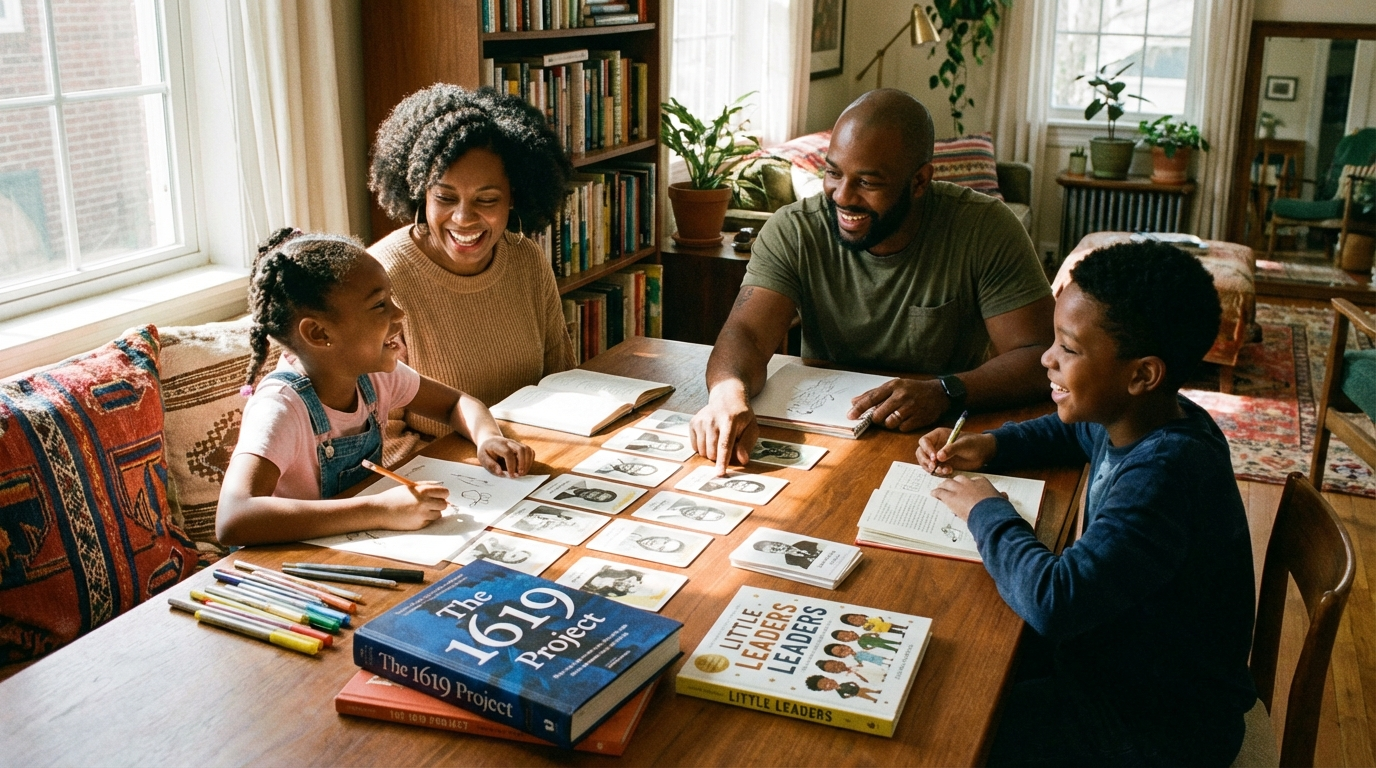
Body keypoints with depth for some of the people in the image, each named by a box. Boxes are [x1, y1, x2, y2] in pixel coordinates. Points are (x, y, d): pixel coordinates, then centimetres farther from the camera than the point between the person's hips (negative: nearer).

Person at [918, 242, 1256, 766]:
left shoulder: (1165, 476, -34)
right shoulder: (1137, 418, -6)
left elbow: (1053, 602, -42)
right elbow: (1064, 431, 18)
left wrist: (986, 512, -23)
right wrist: (987, 446, -1)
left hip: (1164, 723, -8)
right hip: (1119, 651, 9)